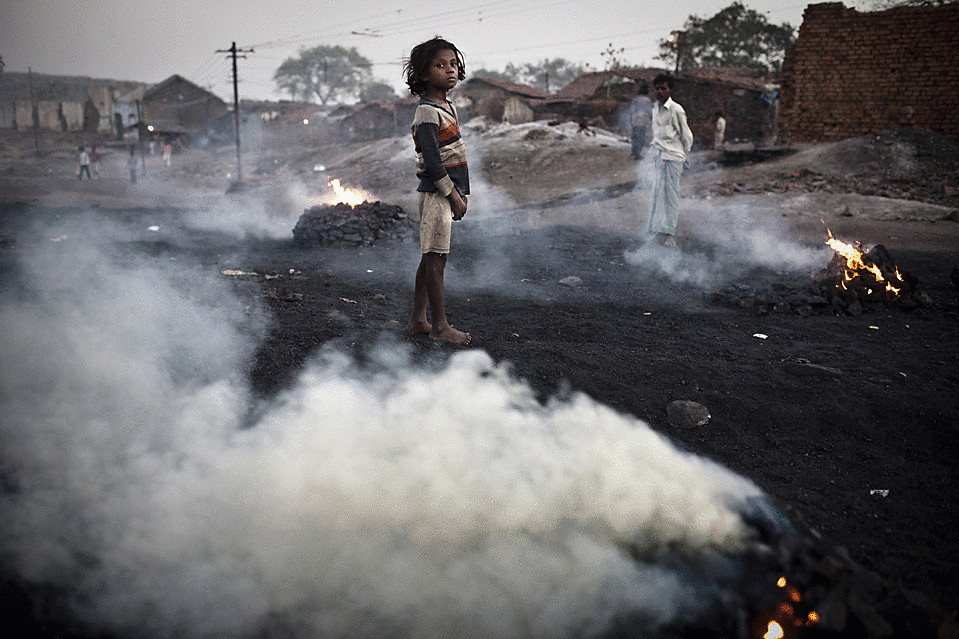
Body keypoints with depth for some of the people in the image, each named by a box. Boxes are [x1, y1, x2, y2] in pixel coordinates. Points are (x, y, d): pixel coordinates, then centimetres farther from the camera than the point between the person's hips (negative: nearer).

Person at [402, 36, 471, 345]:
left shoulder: (448, 106, 15)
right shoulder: (427, 113, -14)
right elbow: (431, 162, -19)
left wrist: (460, 193, 17)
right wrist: (453, 194, -16)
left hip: (446, 192, 10)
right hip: (436, 193, -10)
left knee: (431, 257, 13)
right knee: (435, 258, -3)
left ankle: (417, 320, 20)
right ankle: (440, 325, 5)